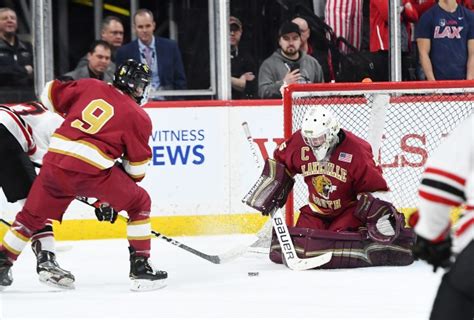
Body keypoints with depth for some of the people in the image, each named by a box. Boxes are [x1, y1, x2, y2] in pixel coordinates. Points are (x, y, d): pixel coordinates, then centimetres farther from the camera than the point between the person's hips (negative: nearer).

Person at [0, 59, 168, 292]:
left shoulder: (90, 87, 16)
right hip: (92, 168, -4)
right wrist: (115, 196, 25)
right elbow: (136, 165, 11)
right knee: (139, 203, 14)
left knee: (33, 214, 22)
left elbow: (50, 94, 22)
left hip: (55, 160, 4)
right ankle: (140, 268, 9)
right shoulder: (138, 117, 8)